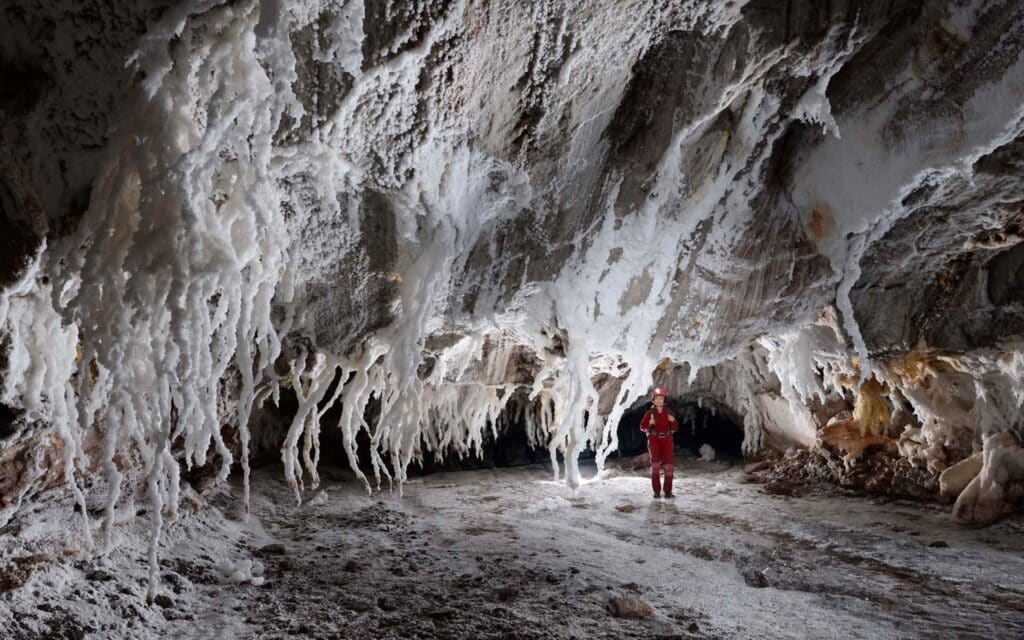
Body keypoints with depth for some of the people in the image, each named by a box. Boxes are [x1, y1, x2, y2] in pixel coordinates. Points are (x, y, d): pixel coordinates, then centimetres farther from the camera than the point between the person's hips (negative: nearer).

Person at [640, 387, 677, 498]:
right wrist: (650, 423, -21)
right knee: (655, 464, -17)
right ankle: (656, 491, -10)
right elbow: (642, 427, 0)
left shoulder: (668, 413, 5)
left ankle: (668, 491, 0)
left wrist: (673, 421, -14)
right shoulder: (649, 413, 0)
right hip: (654, 440, -2)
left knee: (668, 466, -9)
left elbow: (674, 428, 7)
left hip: (666, 440, 2)